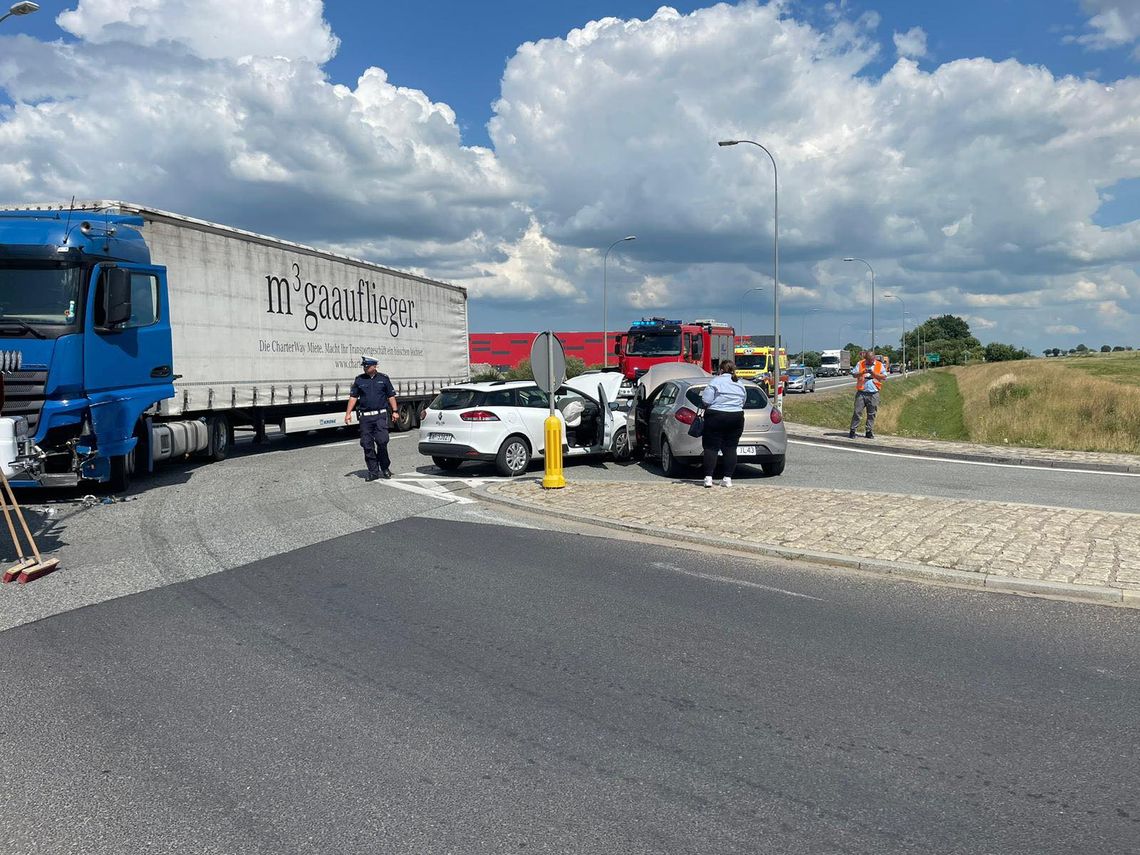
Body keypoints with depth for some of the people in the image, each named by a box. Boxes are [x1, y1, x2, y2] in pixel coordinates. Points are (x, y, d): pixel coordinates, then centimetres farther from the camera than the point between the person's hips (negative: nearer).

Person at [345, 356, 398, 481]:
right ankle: (373, 472, 9)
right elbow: (353, 397, 9)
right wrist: (348, 413, 1)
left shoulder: (383, 378, 8)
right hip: (365, 417, 2)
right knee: (367, 445, 1)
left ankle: (385, 467, 8)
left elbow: (391, 396, 12)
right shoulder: (359, 380, 10)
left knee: (382, 441, -12)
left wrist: (394, 411, 4)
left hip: (381, 415, -2)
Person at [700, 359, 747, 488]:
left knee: (711, 447, -1)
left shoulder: (716, 381, -6)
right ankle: (728, 478, 3)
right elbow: (743, 402, 16)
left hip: (716, 417, -5)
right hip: (736, 418, 5)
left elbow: (706, 401, -12)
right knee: (730, 448, 7)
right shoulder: (740, 385, 12)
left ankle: (708, 477, -8)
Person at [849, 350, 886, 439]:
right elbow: (854, 374, 3)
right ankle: (852, 431, 1)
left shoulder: (879, 365, 8)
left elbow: (884, 377, 2)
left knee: (871, 414, 4)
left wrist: (874, 373, -11)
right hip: (861, 392, -1)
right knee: (857, 412, -3)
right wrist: (862, 373, -15)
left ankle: (869, 432, 11)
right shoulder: (860, 364, 7)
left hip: (873, 394, 1)